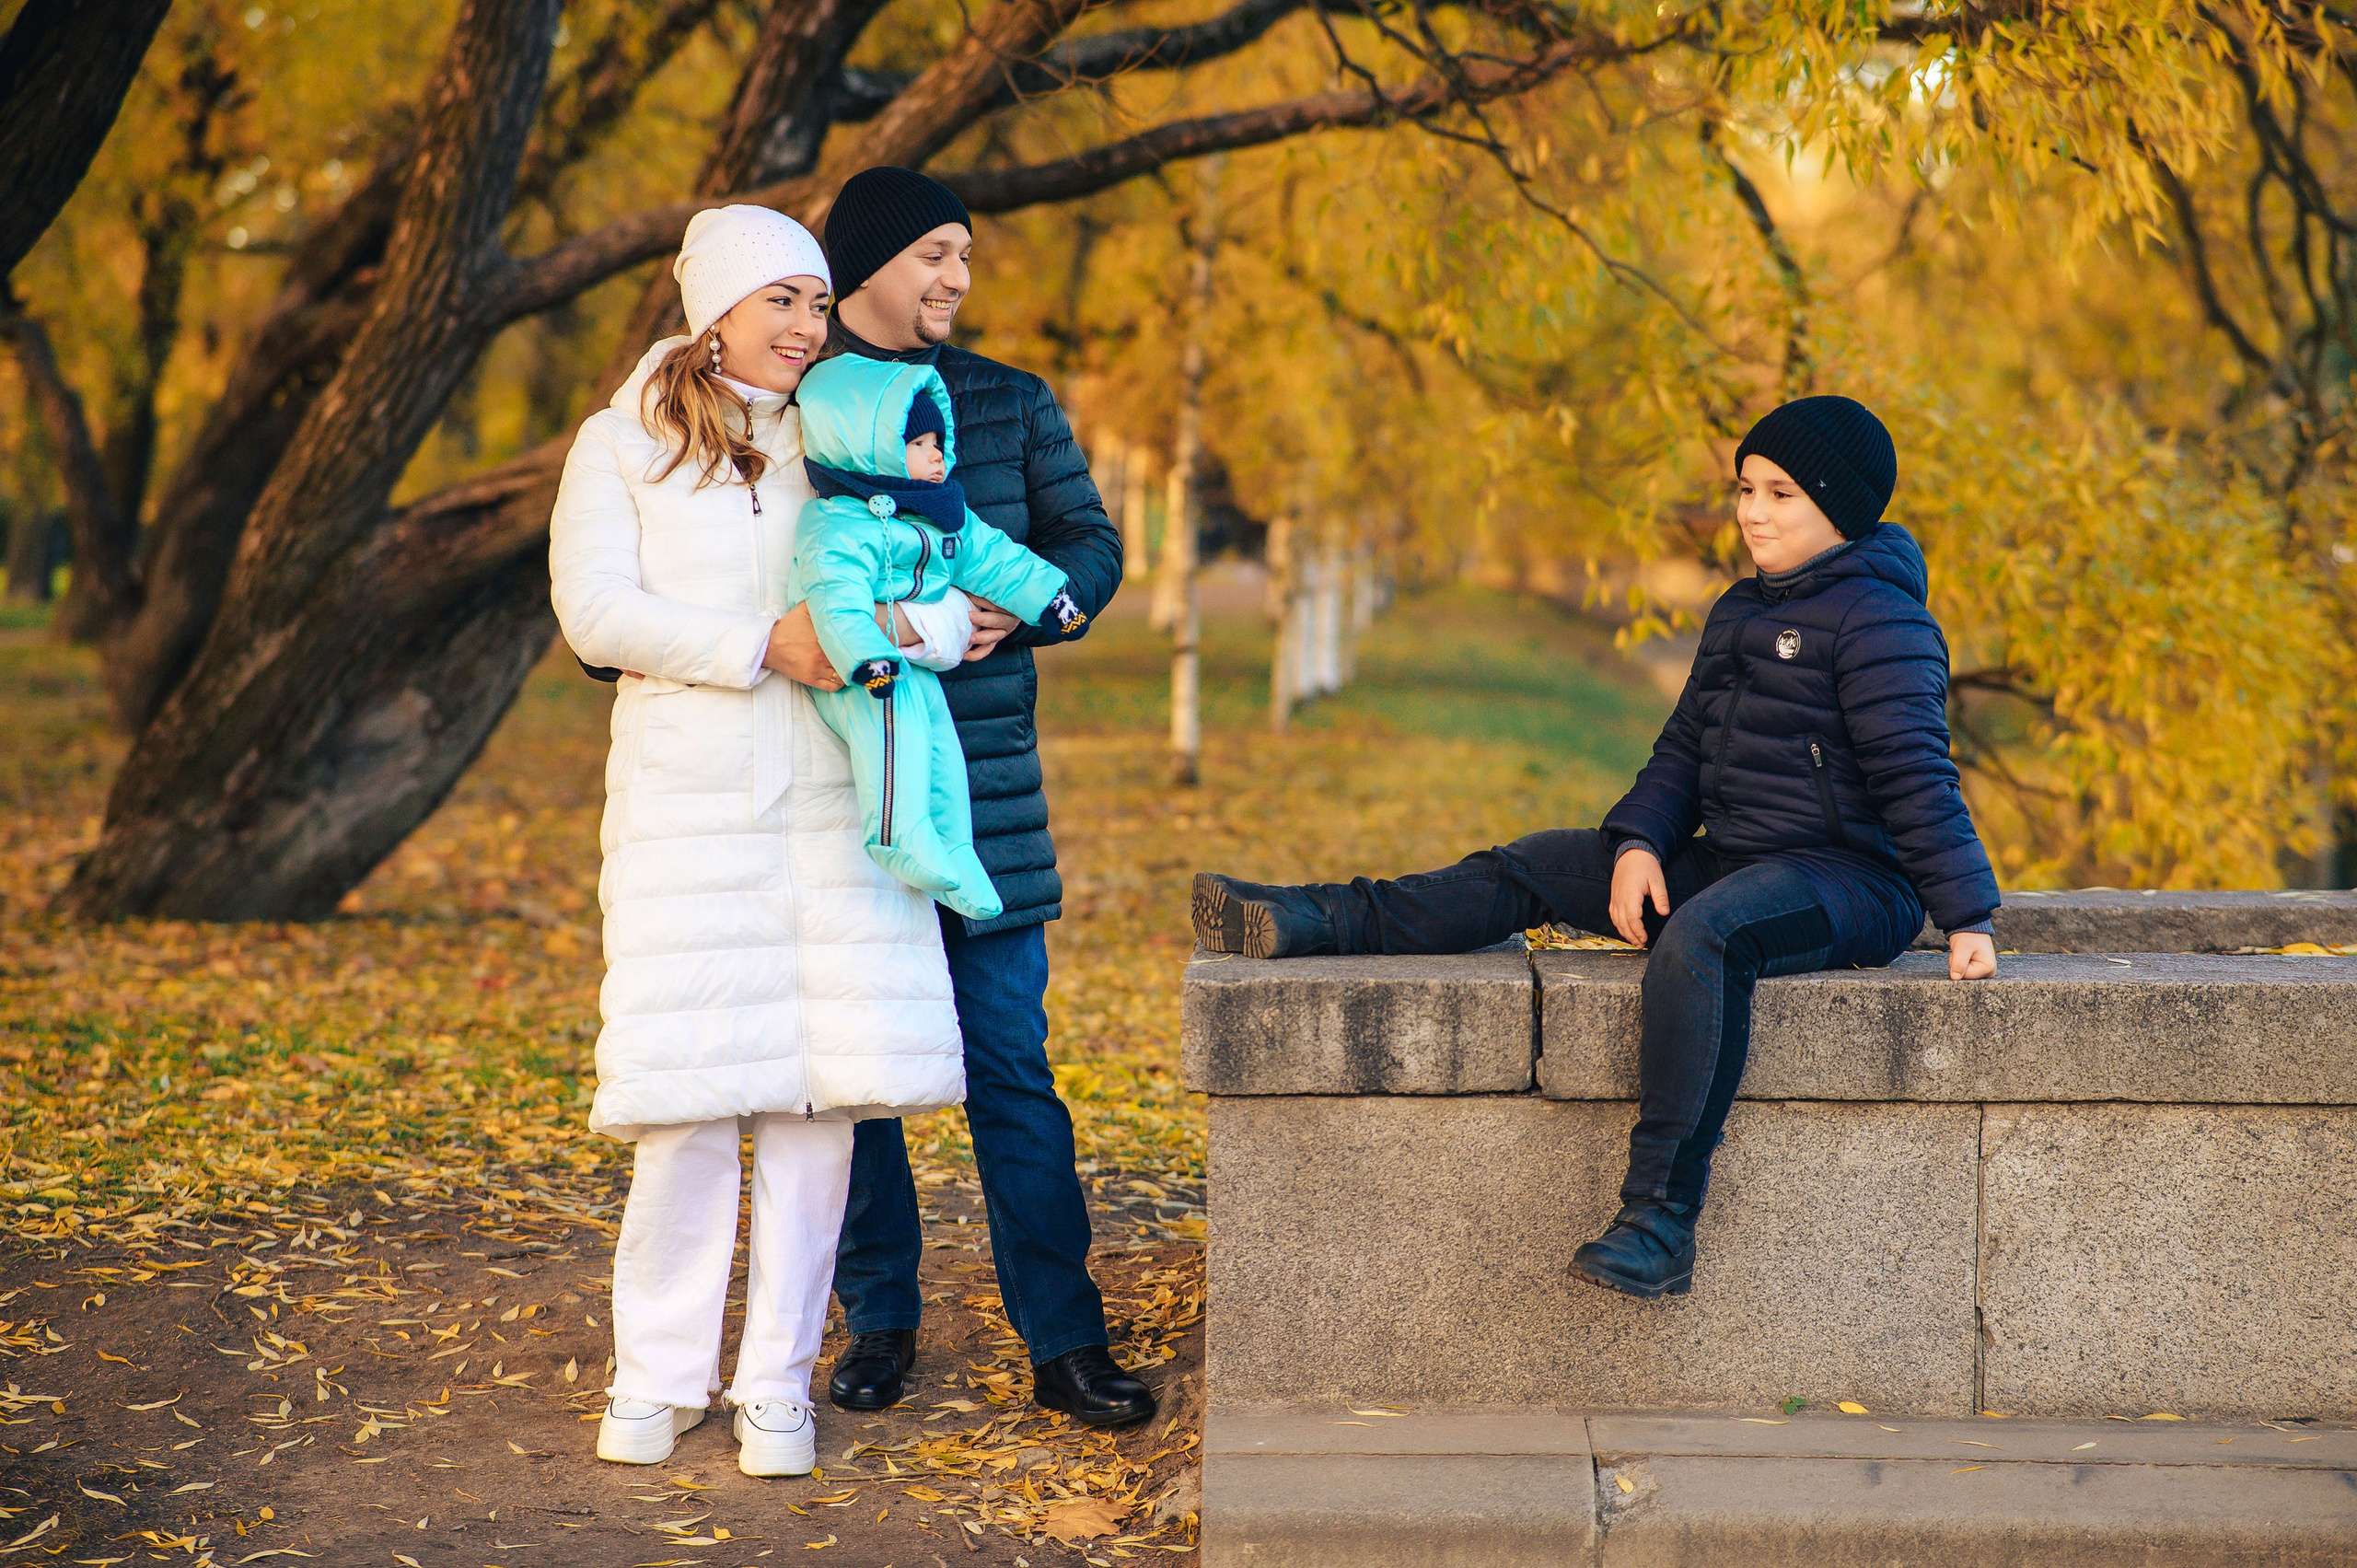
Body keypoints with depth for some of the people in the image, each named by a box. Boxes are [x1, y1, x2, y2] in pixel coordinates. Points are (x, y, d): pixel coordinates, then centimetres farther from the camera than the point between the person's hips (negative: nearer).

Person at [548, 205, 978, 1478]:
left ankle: (778, 1384, 8)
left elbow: (946, 588, 11)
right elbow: (595, 610, -4)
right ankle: (658, 1378, 10)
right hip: (685, 795, -2)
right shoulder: (623, 444, 9)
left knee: (824, 1085, -2)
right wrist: (761, 648, -14)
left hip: (833, 800, 2)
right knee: (687, 1090, -5)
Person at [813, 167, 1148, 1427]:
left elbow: (1092, 544, 13)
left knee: (1010, 1063, -1)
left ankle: (1065, 1342, 3)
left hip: (981, 778, 1)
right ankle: (879, 1322, 18)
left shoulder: (1010, 403, 11)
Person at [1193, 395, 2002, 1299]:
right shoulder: (1738, 615, 17)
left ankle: (1659, 1220, -42)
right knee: (1532, 868, 3)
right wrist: (1639, 842, -2)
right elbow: (1685, 750, 16)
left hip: (1850, 881, -9)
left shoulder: (1876, 620, -9)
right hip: (1732, 863, 9)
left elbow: (1915, 778, -15)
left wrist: (1967, 917, -18)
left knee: (1698, 937, -38)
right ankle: (1308, 925, 0)